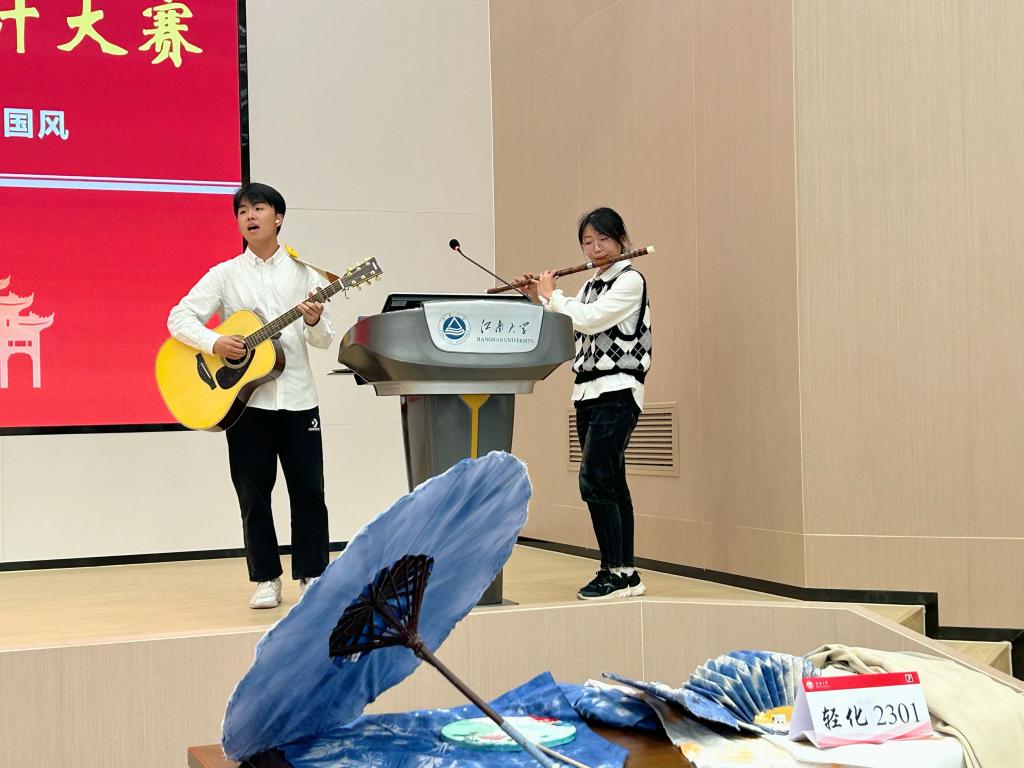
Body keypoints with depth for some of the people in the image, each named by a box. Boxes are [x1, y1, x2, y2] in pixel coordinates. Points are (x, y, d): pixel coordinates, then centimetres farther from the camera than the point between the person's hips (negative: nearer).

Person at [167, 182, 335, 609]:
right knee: (253, 495, 3)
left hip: (297, 396, 1)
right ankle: (266, 580, 14)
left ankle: (311, 576, 14)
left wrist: (314, 322, -16)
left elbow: (324, 340, 6)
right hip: (245, 397, -1)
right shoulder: (225, 274, 4)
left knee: (308, 491, 3)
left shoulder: (302, 273, 7)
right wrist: (214, 343, -19)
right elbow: (179, 318, -3)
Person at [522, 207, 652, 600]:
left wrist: (551, 294, -4)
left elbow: (587, 320, -18)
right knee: (611, 484, 9)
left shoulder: (630, 280, -8)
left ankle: (615, 572, -7)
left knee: (594, 480, -14)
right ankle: (626, 573, 13)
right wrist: (539, 297, 10)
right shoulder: (592, 286, 17)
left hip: (616, 392, -8)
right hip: (587, 391, 8)